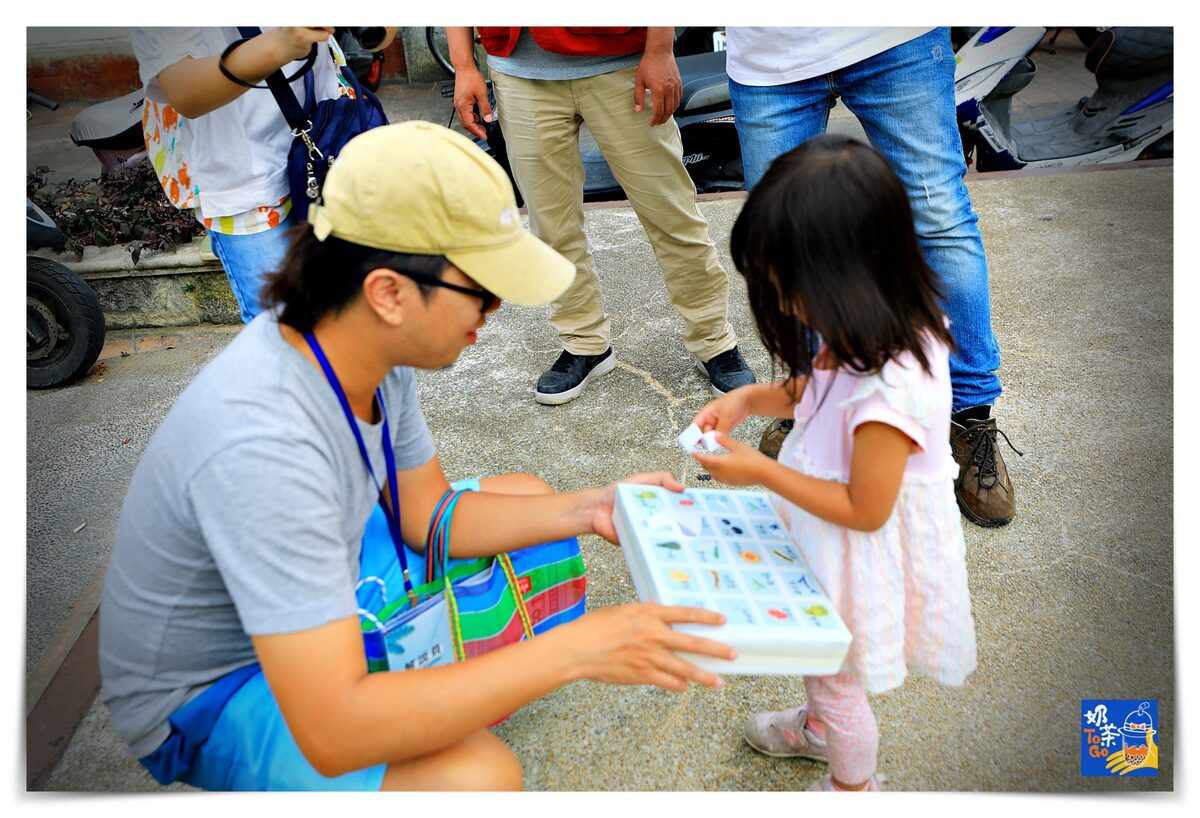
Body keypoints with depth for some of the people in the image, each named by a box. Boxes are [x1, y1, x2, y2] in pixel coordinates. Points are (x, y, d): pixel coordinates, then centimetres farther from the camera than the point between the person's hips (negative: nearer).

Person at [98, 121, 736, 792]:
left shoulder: (379, 348, -13)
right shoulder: (263, 444, -39)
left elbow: (431, 517, 1)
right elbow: (333, 736, -39)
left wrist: (587, 510, -12)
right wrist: (576, 648, -37)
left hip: (315, 596, 8)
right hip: (205, 696, -8)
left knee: (525, 494, 9)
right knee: (477, 776, -31)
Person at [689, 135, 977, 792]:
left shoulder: (889, 387, -39)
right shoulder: (867, 333, -12)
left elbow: (865, 509, -29)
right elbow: (816, 390, 8)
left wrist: (763, 473, -23)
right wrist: (750, 398, -8)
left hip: (863, 560, -8)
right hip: (828, 546, 8)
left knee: (836, 677, 19)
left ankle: (851, 786, 49)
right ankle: (818, 727, 63)